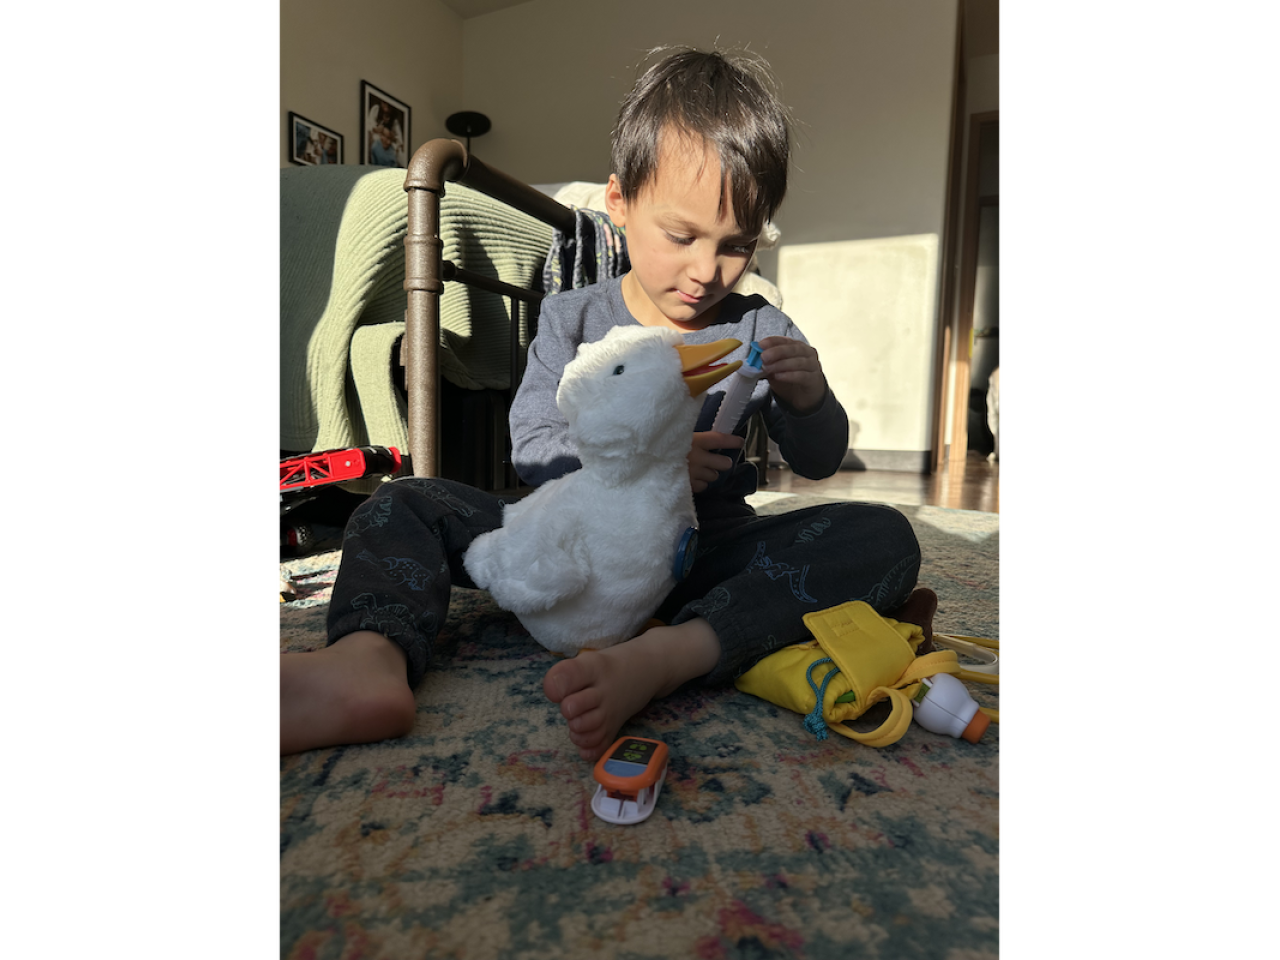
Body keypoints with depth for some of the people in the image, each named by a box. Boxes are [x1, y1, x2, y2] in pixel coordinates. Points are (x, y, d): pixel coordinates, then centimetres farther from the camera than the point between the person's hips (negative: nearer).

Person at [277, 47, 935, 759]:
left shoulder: (761, 332, 4)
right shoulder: (574, 319, 2)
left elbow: (819, 463, 5)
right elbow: (532, 448, -6)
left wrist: (809, 401, -19)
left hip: (708, 553, 1)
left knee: (883, 535, -24)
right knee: (404, 504, -10)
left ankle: (667, 656, -44)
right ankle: (371, 661, -40)